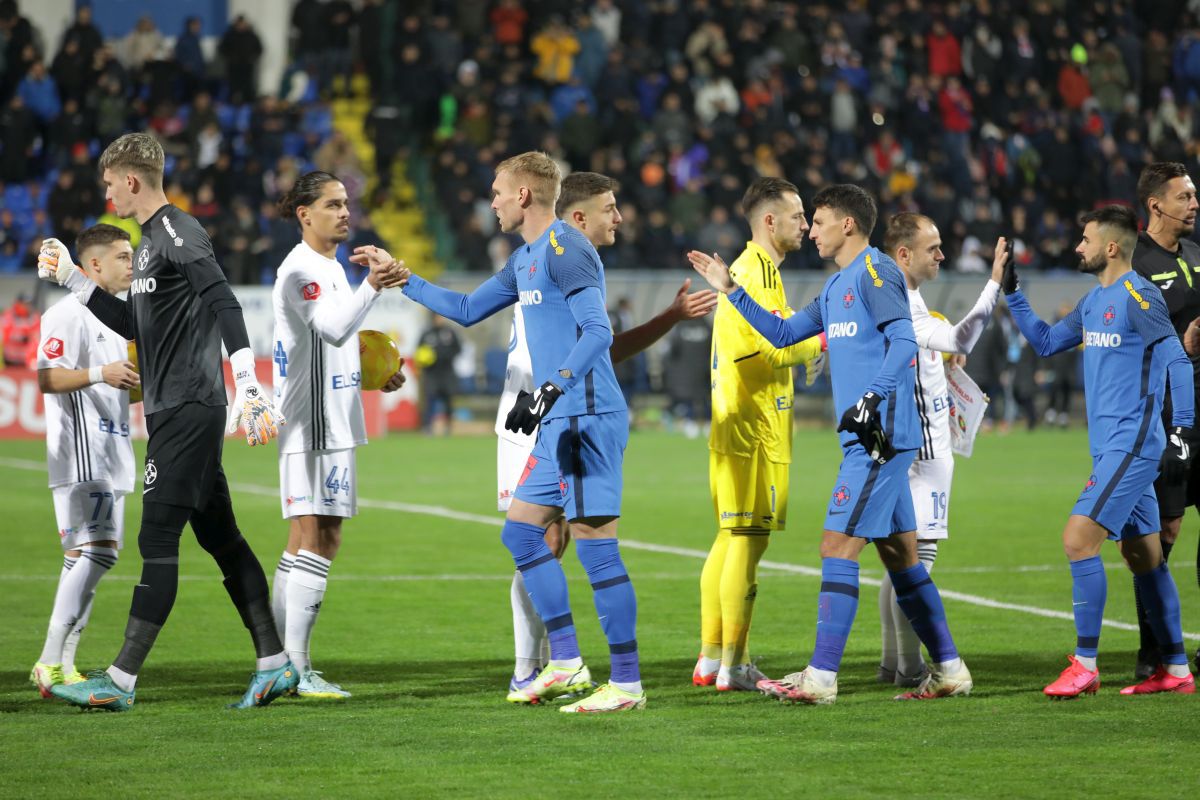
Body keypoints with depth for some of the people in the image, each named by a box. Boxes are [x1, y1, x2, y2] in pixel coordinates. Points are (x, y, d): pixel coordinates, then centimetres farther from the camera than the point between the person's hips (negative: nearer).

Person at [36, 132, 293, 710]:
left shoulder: (177, 232, -12)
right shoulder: (149, 242, 18)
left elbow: (224, 305, -22)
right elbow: (132, 325, 28)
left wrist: (247, 385, -29)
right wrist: (71, 279, 26)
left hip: (188, 411, -10)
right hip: (174, 410, 10)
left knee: (157, 540, -9)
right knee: (219, 537, 10)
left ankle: (121, 680, -10)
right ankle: (274, 665, 12)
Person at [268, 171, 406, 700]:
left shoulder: (332, 269, 19)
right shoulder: (298, 270, -12)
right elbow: (334, 328, -28)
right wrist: (372, 287, -40)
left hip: (334, 424, 10)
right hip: (309, 424, -10)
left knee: (307, 542, 12)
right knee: (317, 539, -12)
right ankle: (295, 669, -12)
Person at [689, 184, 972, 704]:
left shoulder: (875, 273, -9)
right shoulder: (836, 287, 20)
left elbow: (904, 343, -19)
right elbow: (782, 333, 29)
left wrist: (871, 398, -26)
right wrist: (730, 291, 24)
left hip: (881, 437, -10)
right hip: (866, 440, 10)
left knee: (838, 547, -10)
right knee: (900, 558, 11)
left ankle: (821, 677, -10)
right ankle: (949, 670, 14)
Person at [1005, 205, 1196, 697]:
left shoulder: (1138, 296, -12)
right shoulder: (1094, 301, 15)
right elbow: (1045, 342, 26)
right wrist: (1011, 293, 17)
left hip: (1132, 445, -9)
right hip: (1112, 448, 9)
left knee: (1079, 538, -14)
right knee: (1142, 554, 10)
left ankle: (1085, 665, -11)